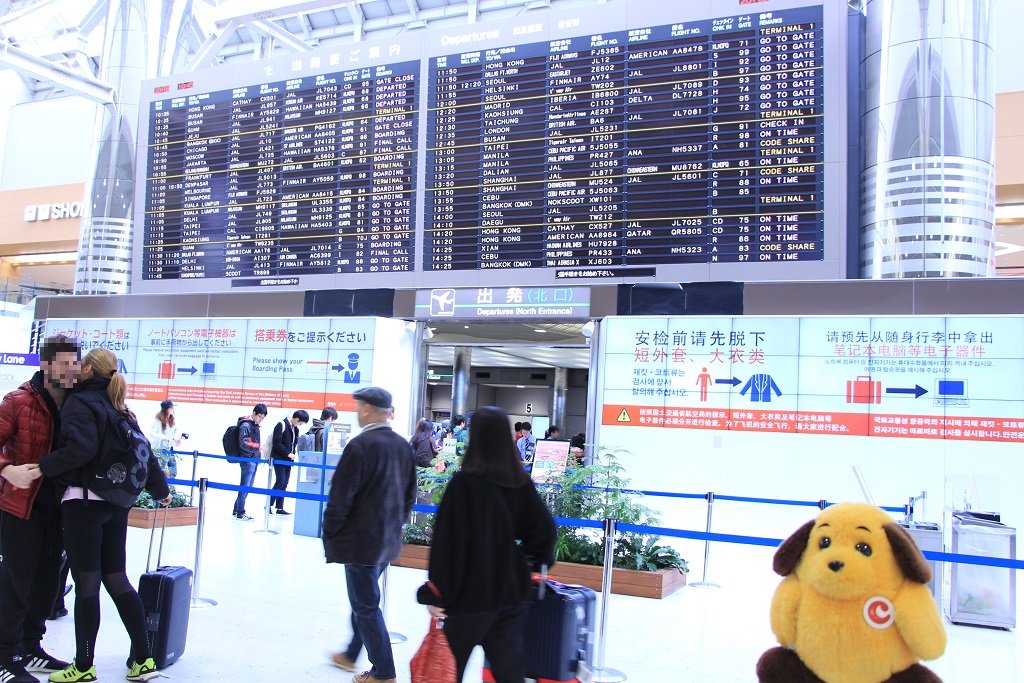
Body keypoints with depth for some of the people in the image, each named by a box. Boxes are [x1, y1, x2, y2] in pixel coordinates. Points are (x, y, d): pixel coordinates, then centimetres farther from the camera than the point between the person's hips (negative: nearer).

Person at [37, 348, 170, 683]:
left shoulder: (79, 402, -7)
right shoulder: (118, 409, 14)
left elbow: (81, 448, -23)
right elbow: (144, 453, 17)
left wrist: (44, 467, -14)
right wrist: (160, 490, 28)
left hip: (83, 501, -7)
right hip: (115, 504, 7)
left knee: (86, 583, 1)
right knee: (116, 579, 12)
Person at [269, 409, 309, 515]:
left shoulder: (295, 428, 12)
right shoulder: (281, 425, -12)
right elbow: (277, 443, -16)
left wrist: (293, 454, 3)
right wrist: (288, 453, -16)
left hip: (288, 460, 8)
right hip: (279, 459, -8)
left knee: (284, 484, 7)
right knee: (280, 482, -10)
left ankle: (280, 507, 11)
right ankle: (269, 505, 0)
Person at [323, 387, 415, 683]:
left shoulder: (360, 445, -19)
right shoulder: (403, 446, 4)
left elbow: (340, 497, -17)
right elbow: (409, 495, 11)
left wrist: (330, 534, -5)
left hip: (361, 540, -8)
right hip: (388, 540, 8)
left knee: (366, 605, 3)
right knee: (363, 599, 23)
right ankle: (351, 654, 39)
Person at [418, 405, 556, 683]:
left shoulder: (464, 482, -15)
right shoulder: (522, 482, -1)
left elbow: (447, 542, -16)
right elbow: (543, 529, 4)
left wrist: (436, 593, -10)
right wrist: (532, 557, 22)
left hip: (470, 591, -4)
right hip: (510, 591, 4)